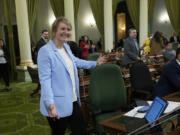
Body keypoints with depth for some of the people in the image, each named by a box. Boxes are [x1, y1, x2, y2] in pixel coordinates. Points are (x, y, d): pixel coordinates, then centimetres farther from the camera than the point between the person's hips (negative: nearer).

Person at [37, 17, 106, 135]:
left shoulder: (66, 47, 11)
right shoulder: (45, 51, -15)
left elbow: (76, 61, 30)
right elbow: (45, 79, -21)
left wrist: (95, 63, 32)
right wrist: (50, 104, -30)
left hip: (73, 101, 8)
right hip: (58, 106, -8)